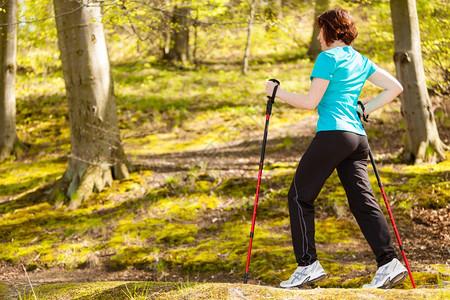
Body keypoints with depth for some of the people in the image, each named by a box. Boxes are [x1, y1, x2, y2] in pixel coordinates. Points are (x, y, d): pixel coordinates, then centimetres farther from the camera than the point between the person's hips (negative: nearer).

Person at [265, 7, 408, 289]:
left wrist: (277, 92, 4)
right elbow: (395, 87, 18)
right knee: (363, 199, 4)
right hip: (358, 137, 8)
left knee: (300, 195, 2)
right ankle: (389, 263, -8)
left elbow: (311, 102, -8)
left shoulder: (328, 57, -4)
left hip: (333, 134, -8)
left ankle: (308, 265, -2)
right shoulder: (362, 61, 18)